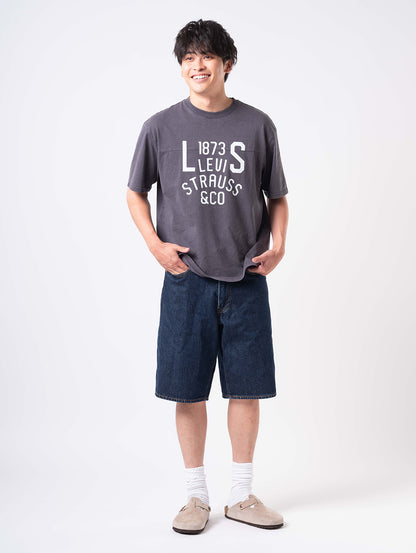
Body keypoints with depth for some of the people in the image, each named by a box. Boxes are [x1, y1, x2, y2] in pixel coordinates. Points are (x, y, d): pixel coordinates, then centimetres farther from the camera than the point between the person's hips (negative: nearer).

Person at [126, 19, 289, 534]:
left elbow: (277, 196, 11)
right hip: (187, 278, 0)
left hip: (246, 279, 1)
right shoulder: (161, 127, 3)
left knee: (247, 387, 5)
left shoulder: (257, 125, 4)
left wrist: (277, 245, -5)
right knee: (188, 390, 4)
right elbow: (135, 192, 12)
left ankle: (242, 495, 21)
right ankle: (196, 496, 21)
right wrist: (155, 244, -3)